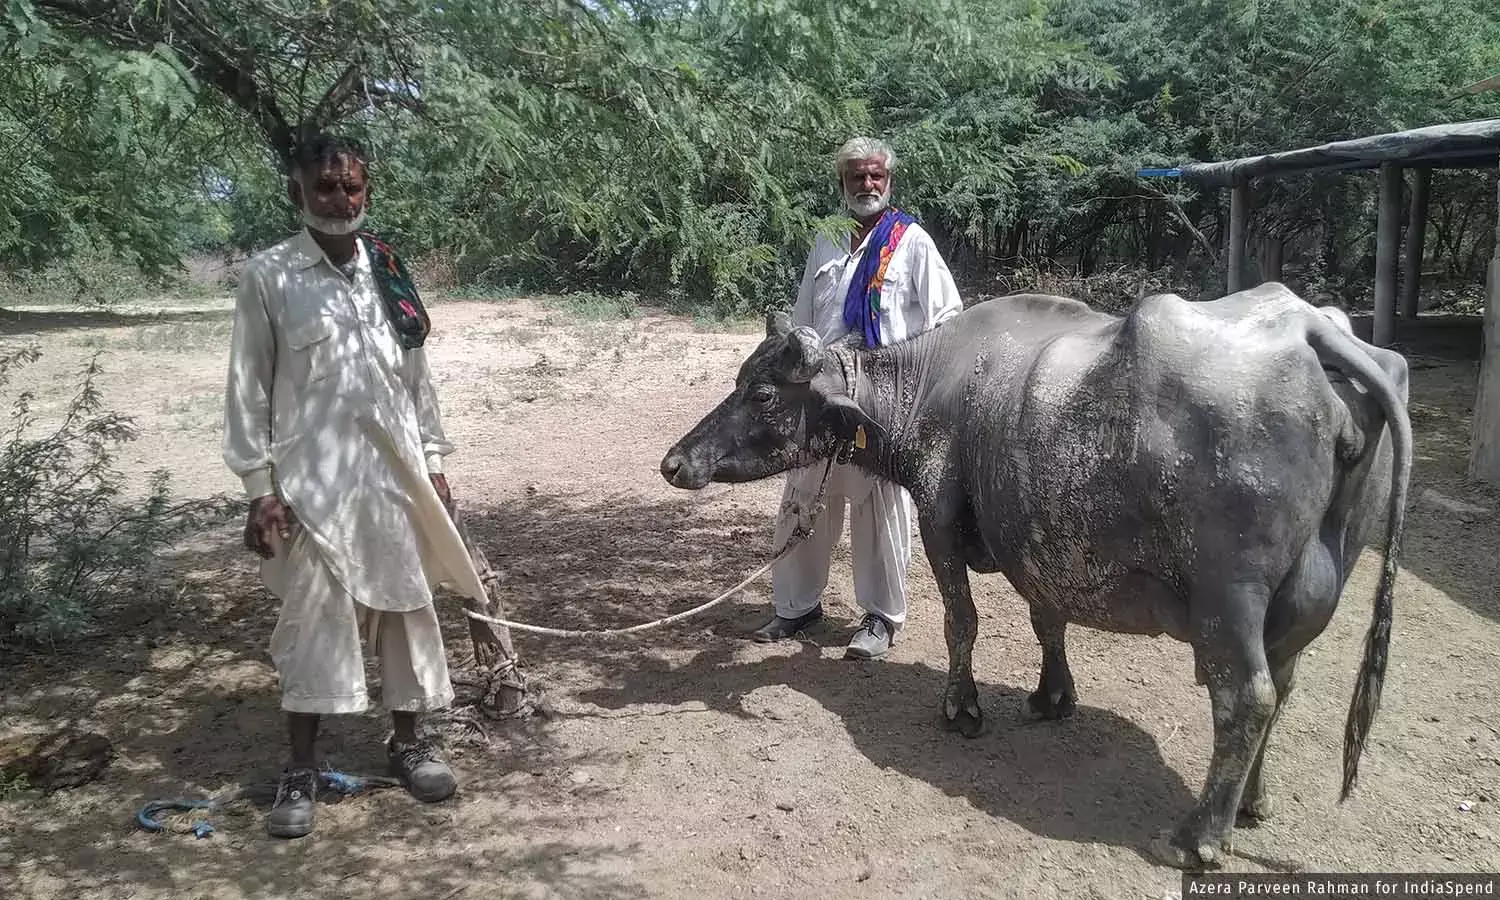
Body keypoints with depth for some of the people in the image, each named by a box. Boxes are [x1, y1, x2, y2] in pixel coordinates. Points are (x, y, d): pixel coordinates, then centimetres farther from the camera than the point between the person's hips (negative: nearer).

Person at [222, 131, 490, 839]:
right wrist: (259, 488, -8)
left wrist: (433, 463, 11)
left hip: (394, 474, 4)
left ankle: (406, 742, 27)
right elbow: (248, 388, -3)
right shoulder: (269, 276, -3)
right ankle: (301, 770, 18)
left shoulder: (389, 273, 8)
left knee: (406, 608, 10)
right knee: (311, 620, 3)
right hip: (312, 480, -3)